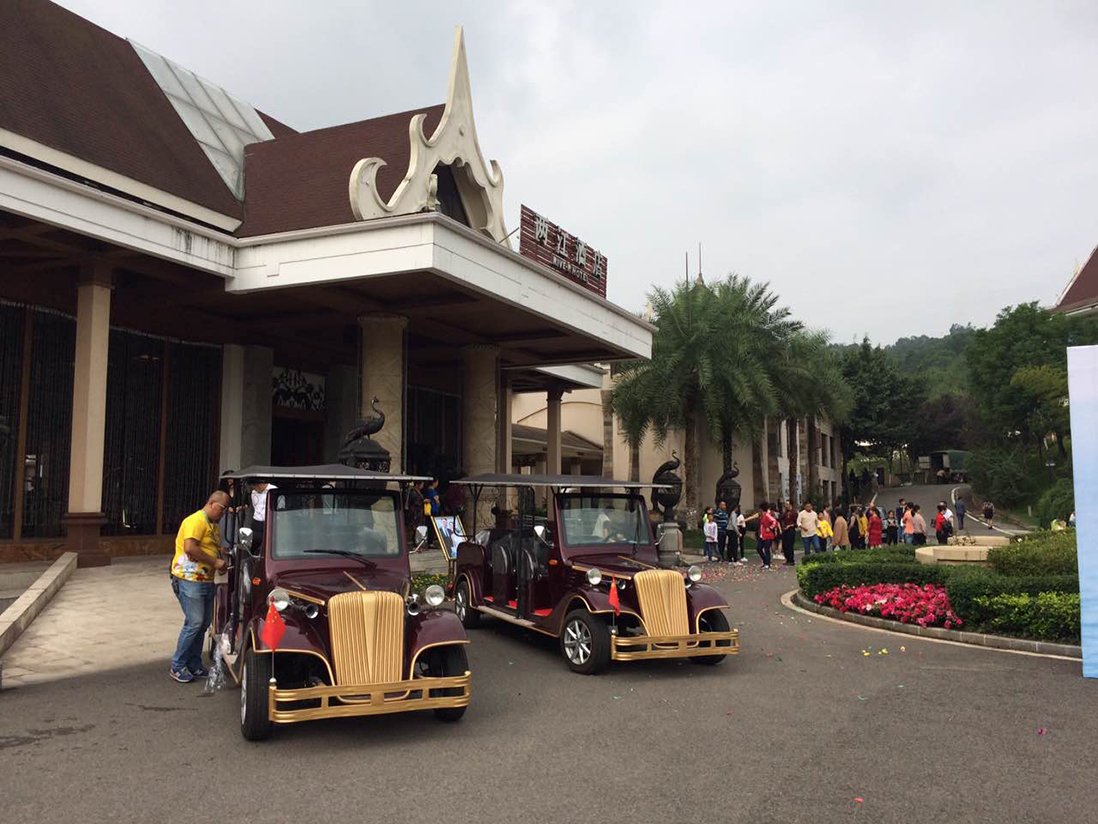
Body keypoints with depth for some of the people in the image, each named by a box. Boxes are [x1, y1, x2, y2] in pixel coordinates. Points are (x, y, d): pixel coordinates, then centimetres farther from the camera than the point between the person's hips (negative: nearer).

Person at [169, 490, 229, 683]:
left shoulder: (213, 526, 18)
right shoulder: (196, 521, -12)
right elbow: (190, 548, -24)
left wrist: (221, 562, 8)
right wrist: (214, 562, -19)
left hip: (206, 581, 10)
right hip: (189, 579, -10)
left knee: (204, 623, 11)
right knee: (194, 622, -9)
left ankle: (194, 665, 21)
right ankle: (177, 666, 2)